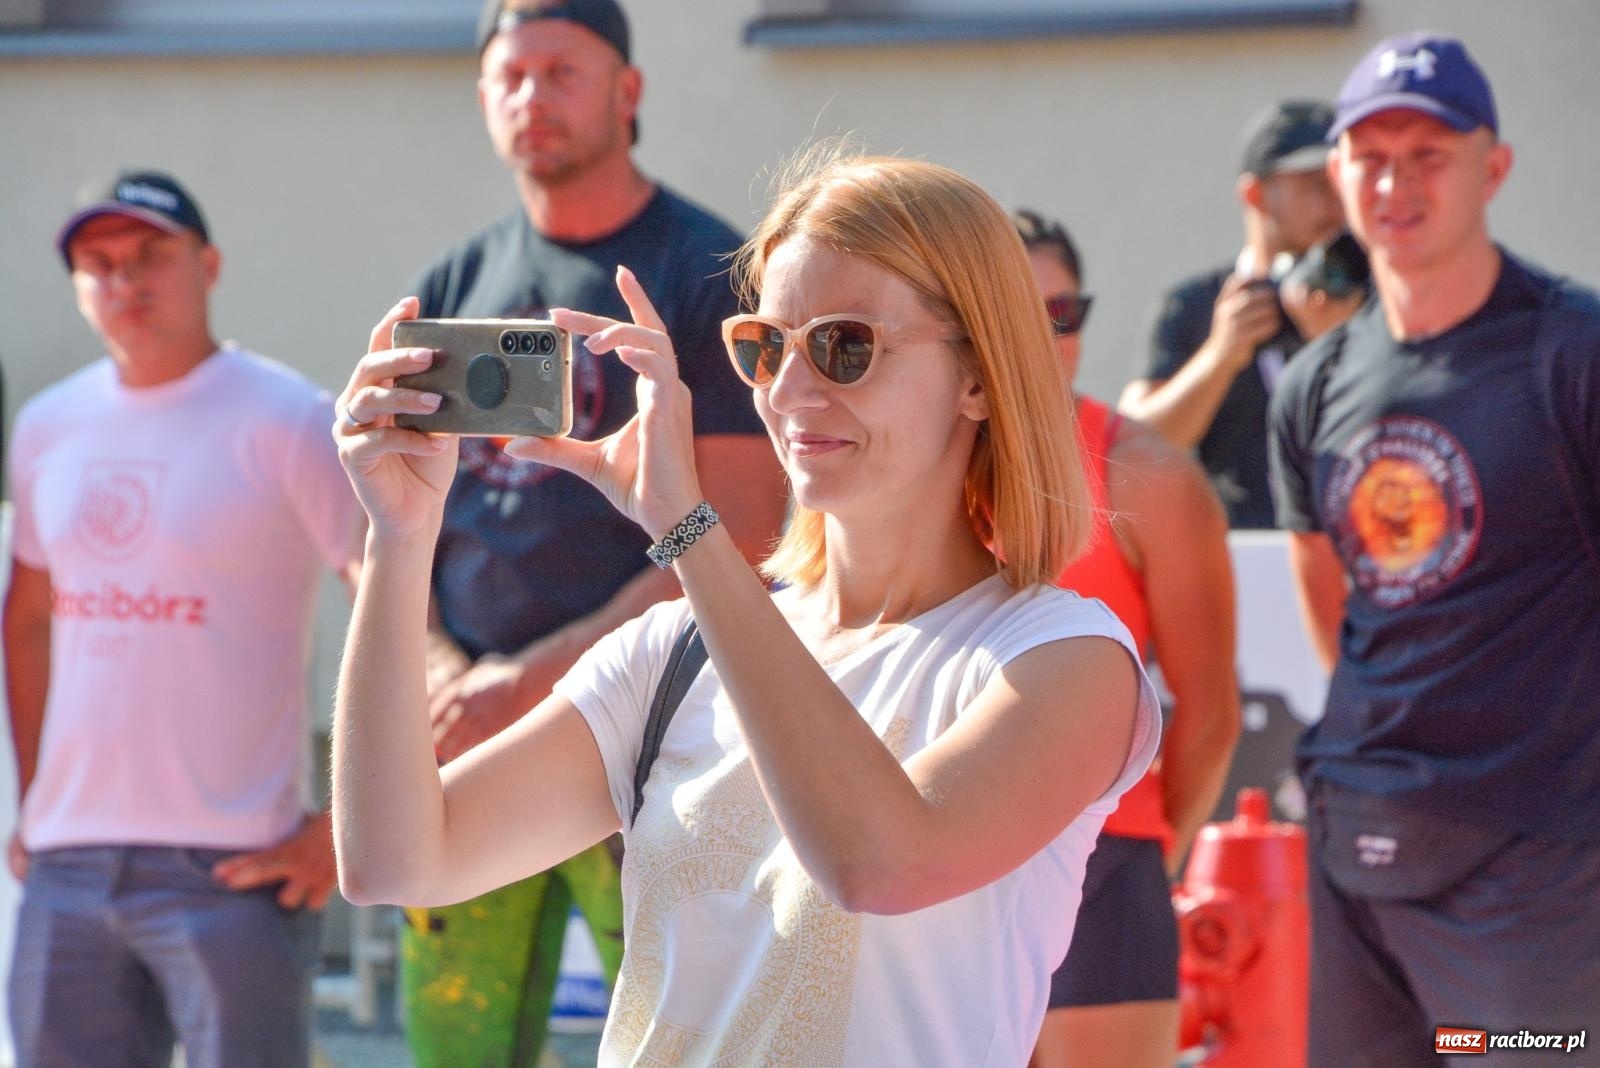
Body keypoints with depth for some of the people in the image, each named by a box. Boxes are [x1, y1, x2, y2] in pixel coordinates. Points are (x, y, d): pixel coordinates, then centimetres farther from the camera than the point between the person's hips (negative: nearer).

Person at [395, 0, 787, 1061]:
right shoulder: (455, 288, 16)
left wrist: (532, 679, -13)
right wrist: (437, 671, -4)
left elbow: (736, 536, -9)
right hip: (463, 733, 5)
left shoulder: (710, 275, -1)